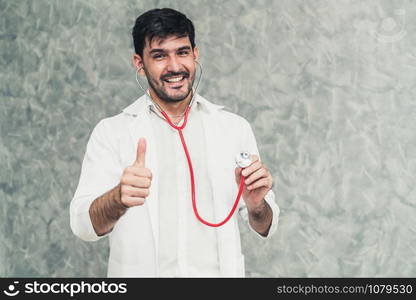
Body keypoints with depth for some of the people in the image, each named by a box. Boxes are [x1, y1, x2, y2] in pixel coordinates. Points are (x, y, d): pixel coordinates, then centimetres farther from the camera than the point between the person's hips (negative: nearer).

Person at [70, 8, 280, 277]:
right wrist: (119, 198, -32)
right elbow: (83, 225, -12)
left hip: (219, 271, 1)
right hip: (141, 271, -1)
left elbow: (265, 229, 5)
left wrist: (256, 204, -16)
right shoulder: (111, 132, -2)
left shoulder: (235, 128, 2)